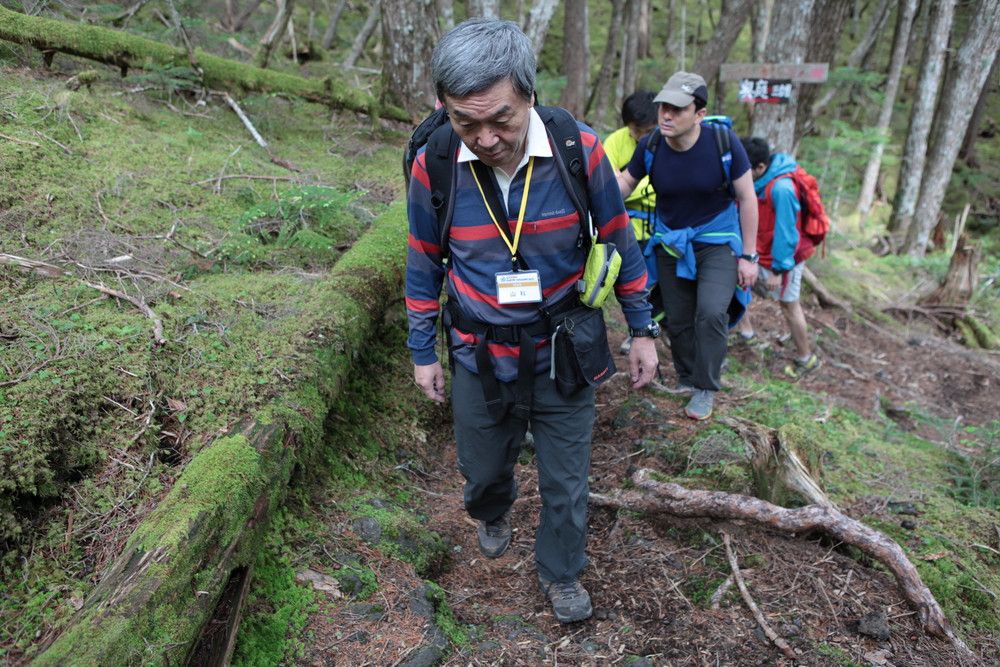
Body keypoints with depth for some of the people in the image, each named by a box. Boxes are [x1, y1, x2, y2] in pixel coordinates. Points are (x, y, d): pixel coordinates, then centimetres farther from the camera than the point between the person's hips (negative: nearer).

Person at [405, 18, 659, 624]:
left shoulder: (580, 152, -19)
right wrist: (423, 352, 5)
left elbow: (620, 244, -4)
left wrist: (643, 330, 1)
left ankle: (561, 573, 41)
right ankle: (494, 513, 58)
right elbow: (425, 267, 0)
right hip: (479, 355, 1)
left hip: (563, 352, -1)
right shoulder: (433, 166, -15)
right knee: (483, 468, 21)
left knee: (566, 479, 13)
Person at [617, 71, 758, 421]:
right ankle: (687, 378, 35)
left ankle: (705, 389, 1)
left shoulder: (723, 141, -20)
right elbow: (625, 184, 2)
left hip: (717, 240, -3)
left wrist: (748, 256, -8)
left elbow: (747, 198, -10)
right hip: (670, 242, 3)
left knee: (711, 313, -20)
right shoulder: (650, 145, -15)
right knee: (678, 320, 10)